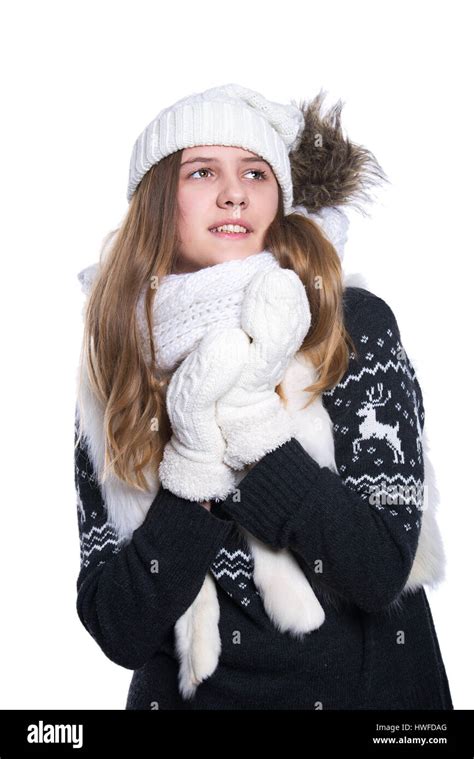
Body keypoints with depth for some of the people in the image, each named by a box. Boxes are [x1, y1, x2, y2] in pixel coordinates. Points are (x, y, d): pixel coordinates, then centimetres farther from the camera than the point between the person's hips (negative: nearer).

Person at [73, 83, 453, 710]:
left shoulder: (356, 325, -10)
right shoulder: (116, 370, -6)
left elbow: (383, 572, -15)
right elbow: (117, 632, -10)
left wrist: (249, 422, -23)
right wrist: (197, 461, -22)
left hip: (360, 684, 0)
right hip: (189, 693, 1)